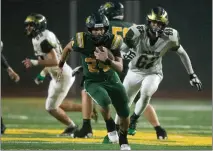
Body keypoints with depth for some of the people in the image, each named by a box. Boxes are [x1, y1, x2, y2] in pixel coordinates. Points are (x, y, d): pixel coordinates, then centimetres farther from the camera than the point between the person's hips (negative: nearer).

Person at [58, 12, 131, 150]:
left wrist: (107, 60, -38)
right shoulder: (82, 41, -22)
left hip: (111, 80, 2)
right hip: (93, 82, -2)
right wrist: (60, 66, 15)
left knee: (125, 115, 4)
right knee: (105, 101, -33)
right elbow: (68, 48, 2)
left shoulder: (113, 41, -19)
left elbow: (120, 68, -19)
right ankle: (110, 125, -2)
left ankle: (123, 139, 34)